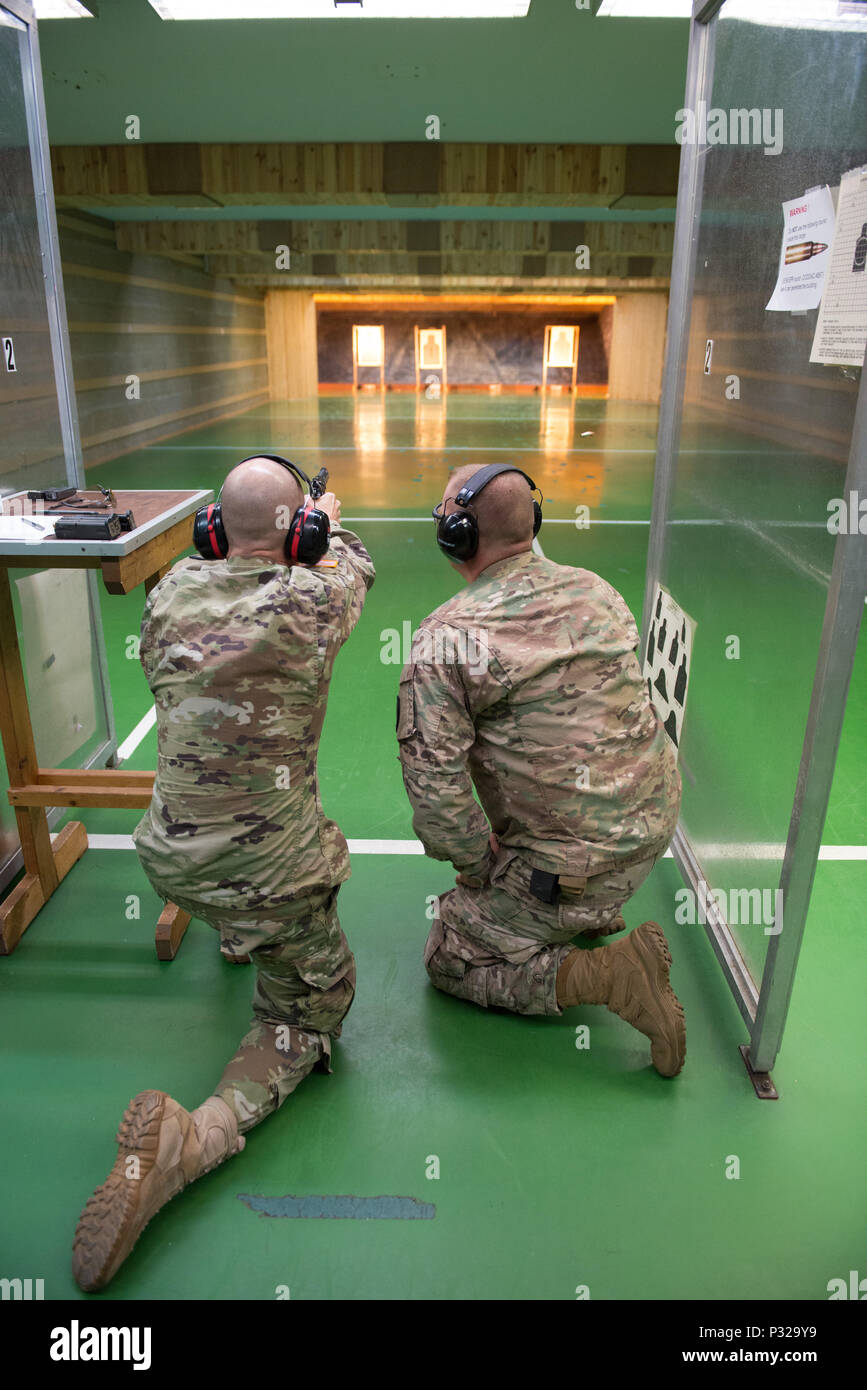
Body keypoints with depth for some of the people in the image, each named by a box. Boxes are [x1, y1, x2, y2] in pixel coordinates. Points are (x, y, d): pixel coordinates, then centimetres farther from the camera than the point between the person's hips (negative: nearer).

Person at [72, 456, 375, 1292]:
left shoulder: (172, 590, -3)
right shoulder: (311, 600, -14)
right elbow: (353, 567, 10)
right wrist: (335, 525, 35)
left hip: (170, 855, 6)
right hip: (267, 865, -6)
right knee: (313, 1007, 13)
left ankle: (236, 934, 52)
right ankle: (190, 1141, -9)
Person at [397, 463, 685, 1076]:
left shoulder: (446, 638, -18)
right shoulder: (596, 589, 2)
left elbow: (435, 782, -21)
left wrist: (478, 866, -3)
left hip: (573, 867, -7)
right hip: (654, 823, 7)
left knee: (451, 960, 14)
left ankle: (607, 974, -5)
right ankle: (593, 916, 29)